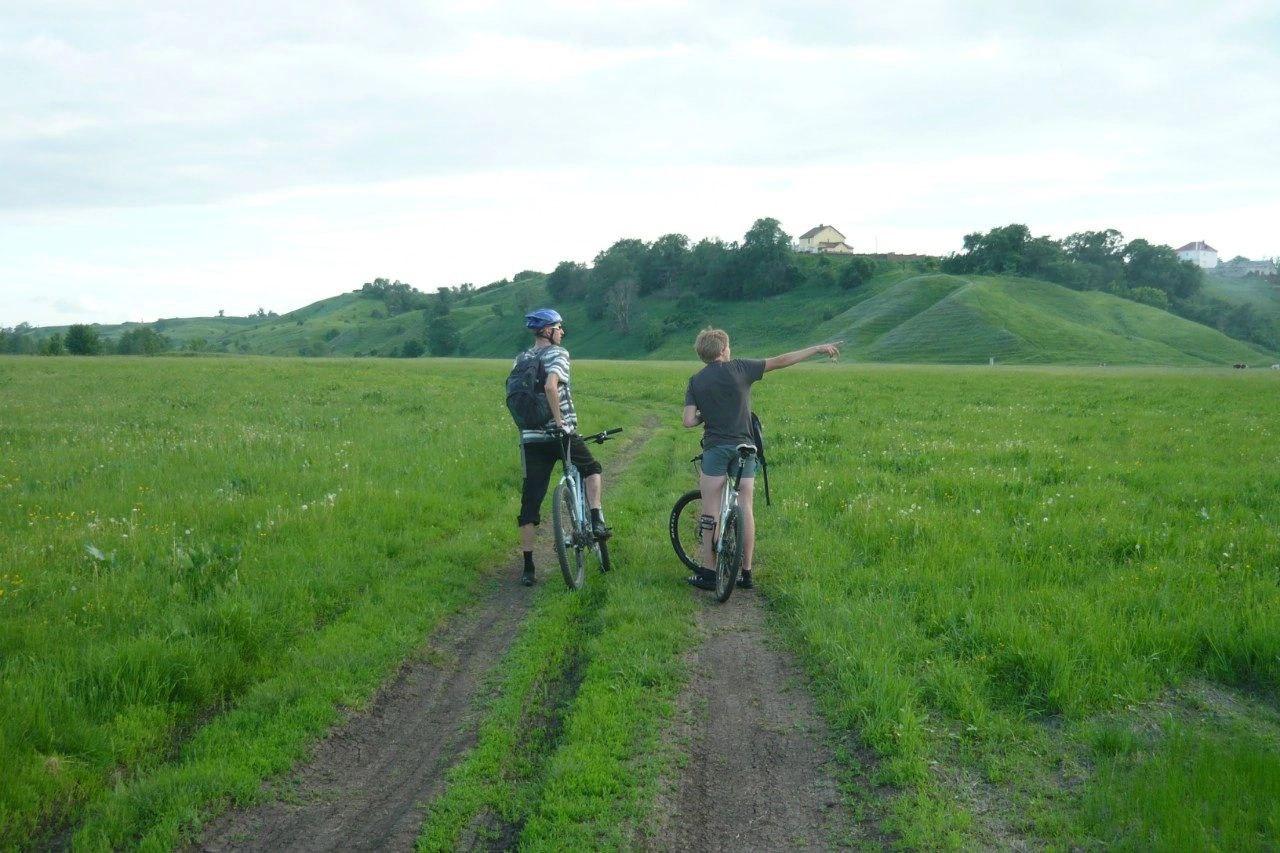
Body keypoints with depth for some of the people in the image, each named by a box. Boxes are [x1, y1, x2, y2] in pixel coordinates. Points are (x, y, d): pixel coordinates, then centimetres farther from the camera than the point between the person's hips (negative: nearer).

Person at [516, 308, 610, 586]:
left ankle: (527, 567, 5)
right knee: (591, 469, 24)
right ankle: (597, 522, 7)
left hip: (530, 437, 5)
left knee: (530, 502, 5)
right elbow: (551, 386, -25)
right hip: (561, 435, -5)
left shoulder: (520, 359, 12)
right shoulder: (557, 353, -7)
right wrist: (560, 421, -20)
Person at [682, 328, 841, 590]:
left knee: (710, 509, 4)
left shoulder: (696, 381, 2)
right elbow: (782, 361, 2)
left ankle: (708, 573, 2)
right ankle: (746, 573, 9)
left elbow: (689, 421, -7)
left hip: (715, 448, -1)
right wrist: (819, 348, 8)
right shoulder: (739, 368, 0)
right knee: (746, 508, 6)